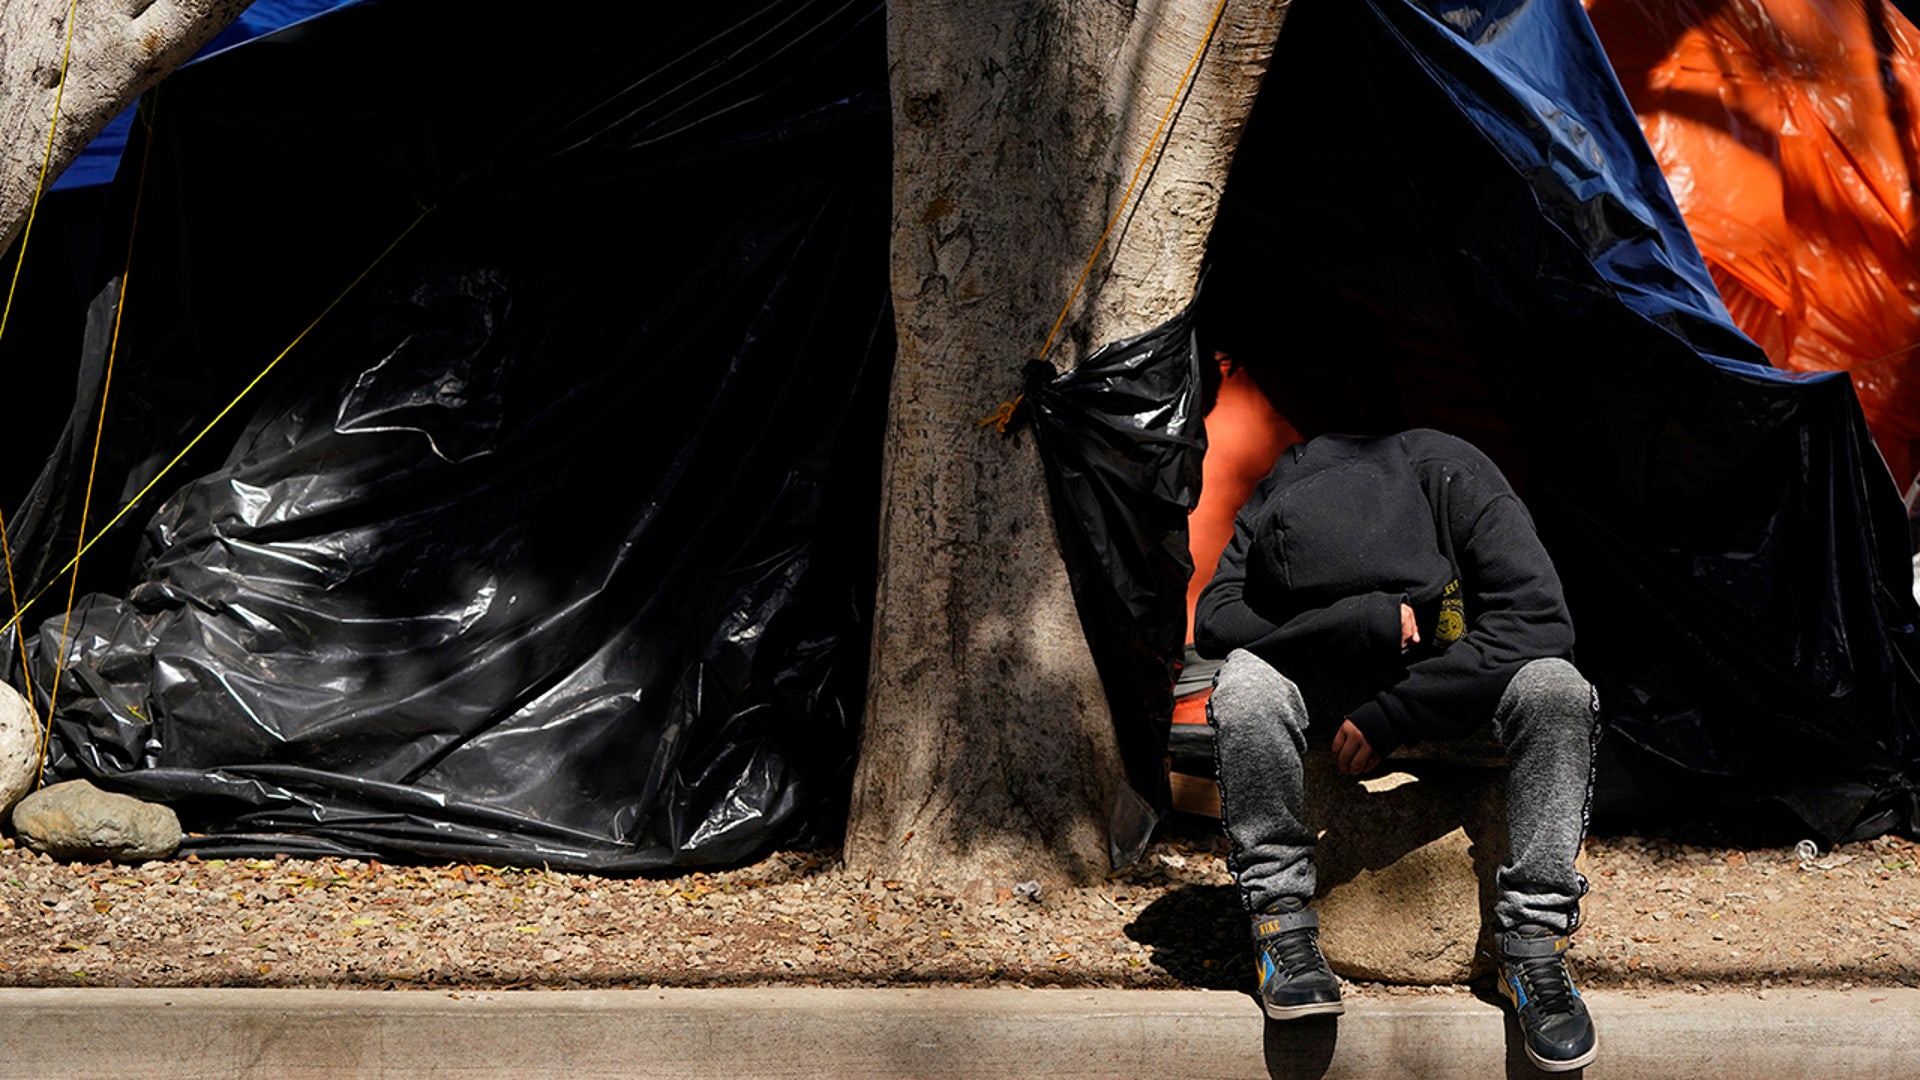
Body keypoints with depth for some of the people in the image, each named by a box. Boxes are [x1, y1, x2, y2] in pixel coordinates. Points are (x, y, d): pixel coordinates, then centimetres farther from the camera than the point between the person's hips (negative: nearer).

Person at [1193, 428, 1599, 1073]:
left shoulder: (1455, 478, -28)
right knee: (1246, 688, -33)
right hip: (1326, 685, 0)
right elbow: (1214, 620, -28)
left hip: (1452, 683, 0)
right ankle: (1280, 922, -21)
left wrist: (1390, 715, -32)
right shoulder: (1274, 511, -24)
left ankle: (1534, 946, -26)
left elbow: (1539, 620, -31)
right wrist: (1370, 623, -38)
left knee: (1555, 688, -32)